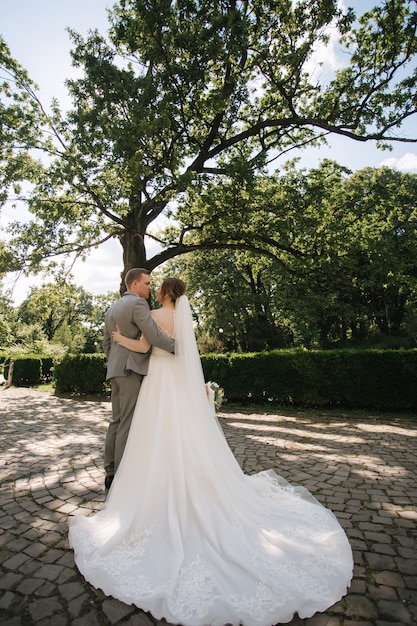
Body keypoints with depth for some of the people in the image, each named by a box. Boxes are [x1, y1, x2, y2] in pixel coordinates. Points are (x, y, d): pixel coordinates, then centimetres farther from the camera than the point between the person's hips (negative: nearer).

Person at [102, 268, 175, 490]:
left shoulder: (112, 308, 18)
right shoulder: (138, 303, -10)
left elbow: (106, 343, 21)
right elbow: (154, 336, -19)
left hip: (116, 370, 9)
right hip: (132, 370, -9)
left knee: (117, 421, 13)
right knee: (128, 423, -4)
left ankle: (111, 472, 20)